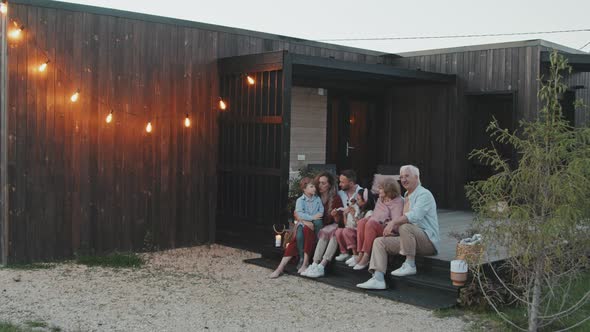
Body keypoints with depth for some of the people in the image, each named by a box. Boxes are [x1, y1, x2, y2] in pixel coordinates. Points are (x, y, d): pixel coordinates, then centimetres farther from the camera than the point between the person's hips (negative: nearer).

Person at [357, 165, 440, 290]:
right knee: (379, 242, -6)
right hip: (409, 238, 8)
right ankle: (378, 279, -20)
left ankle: (410, 265, -23)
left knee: (405, 227, -36)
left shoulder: (424, 194, -7)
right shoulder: (406, 197, 21)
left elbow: (415, 215, -25)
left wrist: (394, 222, -30)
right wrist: (392, 227, 1)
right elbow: (401, 220, 22)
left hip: (428, 241, -8)